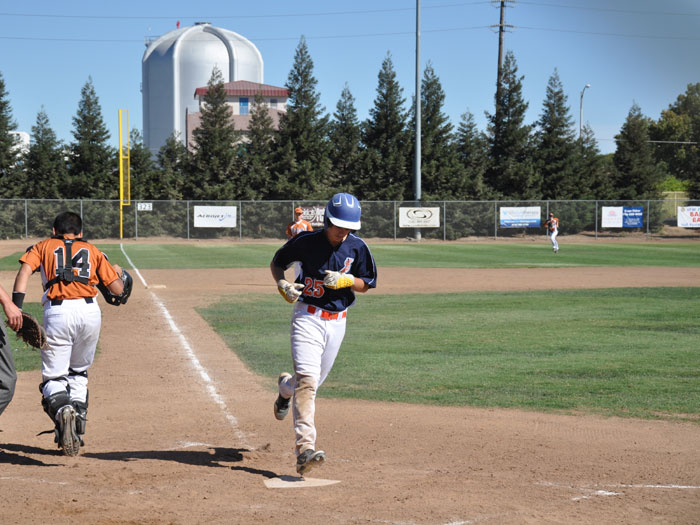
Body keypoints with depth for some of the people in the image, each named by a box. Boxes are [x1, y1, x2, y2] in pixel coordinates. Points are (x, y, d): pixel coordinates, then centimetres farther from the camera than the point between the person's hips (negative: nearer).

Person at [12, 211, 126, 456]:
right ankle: (76, 427, 13)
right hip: (90, 311, 2)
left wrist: (15, 306, -10)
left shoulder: (43, 246, 21)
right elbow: (118, 289, 17)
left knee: (53, 377, 2)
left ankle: (62, 410, -30)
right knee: (79, 372, 24)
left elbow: (25, 270, 0)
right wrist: (118, 272, 39)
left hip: (57, 312, -2)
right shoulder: (92, 250, 23)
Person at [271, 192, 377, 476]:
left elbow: (366, 285, 6)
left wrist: (347, 280, -15)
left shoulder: (357, 248, -3)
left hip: (337, 322, 4)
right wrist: (282, 284, -14)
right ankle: (305, 449, -27)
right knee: (307, 379, -19)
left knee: (313, 381, 15)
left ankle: (285, 386, 53)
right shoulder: (307, 241, -9)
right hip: (307, 317, -4)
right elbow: (277, 263, 5)